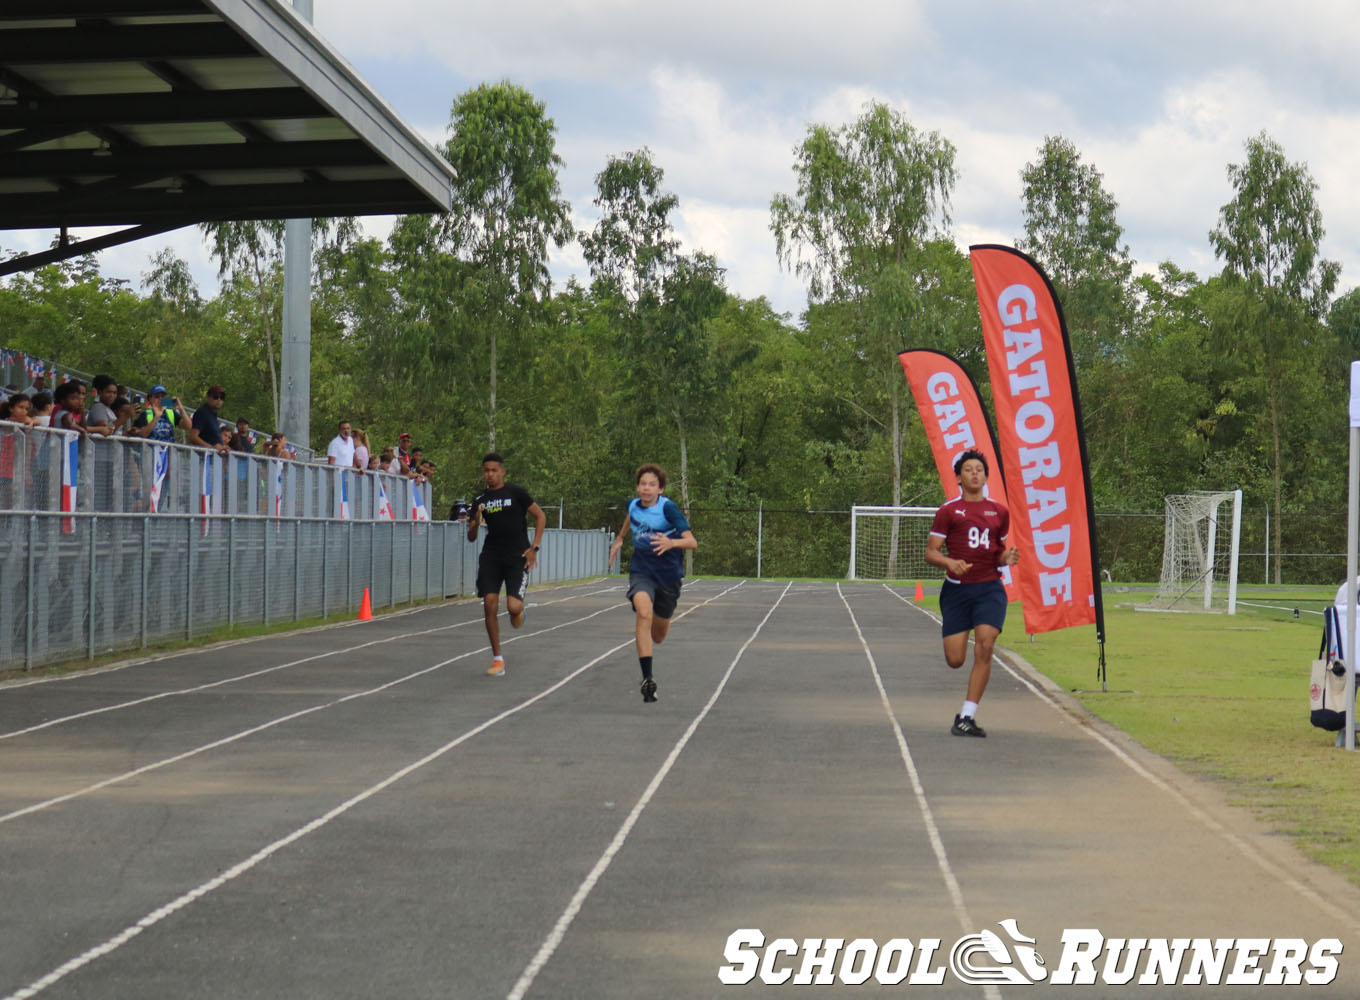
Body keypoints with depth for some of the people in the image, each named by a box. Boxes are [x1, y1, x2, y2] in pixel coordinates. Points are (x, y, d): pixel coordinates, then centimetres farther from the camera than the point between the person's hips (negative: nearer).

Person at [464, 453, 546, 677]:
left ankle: (519, 611, 24)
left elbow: (540, 516, 1)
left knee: (513, 606, -17)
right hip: (491, 557, 4)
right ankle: (497, 660, 2)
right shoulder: (480, 500, 9)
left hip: (517, 557, -3)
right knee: (489, 606, -8)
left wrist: (534, 548, -7)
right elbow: (471, 537, 12)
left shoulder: (516, 492, -2)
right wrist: (475, 524, -11)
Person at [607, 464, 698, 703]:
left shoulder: (668, 508, -18)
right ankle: (647, 678, -31)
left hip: (669, 574, -1)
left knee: (658, 637, 14)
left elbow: (692, 542, -26)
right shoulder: (633, 504, -4)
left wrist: (671, 542, -45)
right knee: (644, 613, -30)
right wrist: (619, 540, 24)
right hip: (641, 571, 1)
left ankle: (642, 627, 55)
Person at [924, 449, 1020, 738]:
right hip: (956, 589, -1)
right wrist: (949, 563, -19)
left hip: (989, 587, 1)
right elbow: (930, 552, 2)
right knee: (954, 660, -5)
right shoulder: (948, 511, 4)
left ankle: (967, 717, -12)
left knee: (984, 647, -17)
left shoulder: (999, 511, 12)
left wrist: (1006, 558, 1)